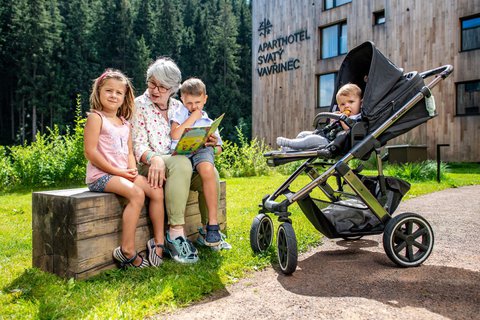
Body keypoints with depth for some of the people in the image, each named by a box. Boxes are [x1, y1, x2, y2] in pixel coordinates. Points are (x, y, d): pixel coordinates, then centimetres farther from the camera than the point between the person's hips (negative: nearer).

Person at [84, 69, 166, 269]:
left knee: (157, 192, -9)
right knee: (137, 194, -29)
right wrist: (116, 171, -16)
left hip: (123, 174, 7)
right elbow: (90, 152, -13)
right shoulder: (96, 117, -4)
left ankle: (159, 241, 0)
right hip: (101, 175, -7)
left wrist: (132, 169, -4)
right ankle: (127, 251, -23)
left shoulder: (125, 123, 18)